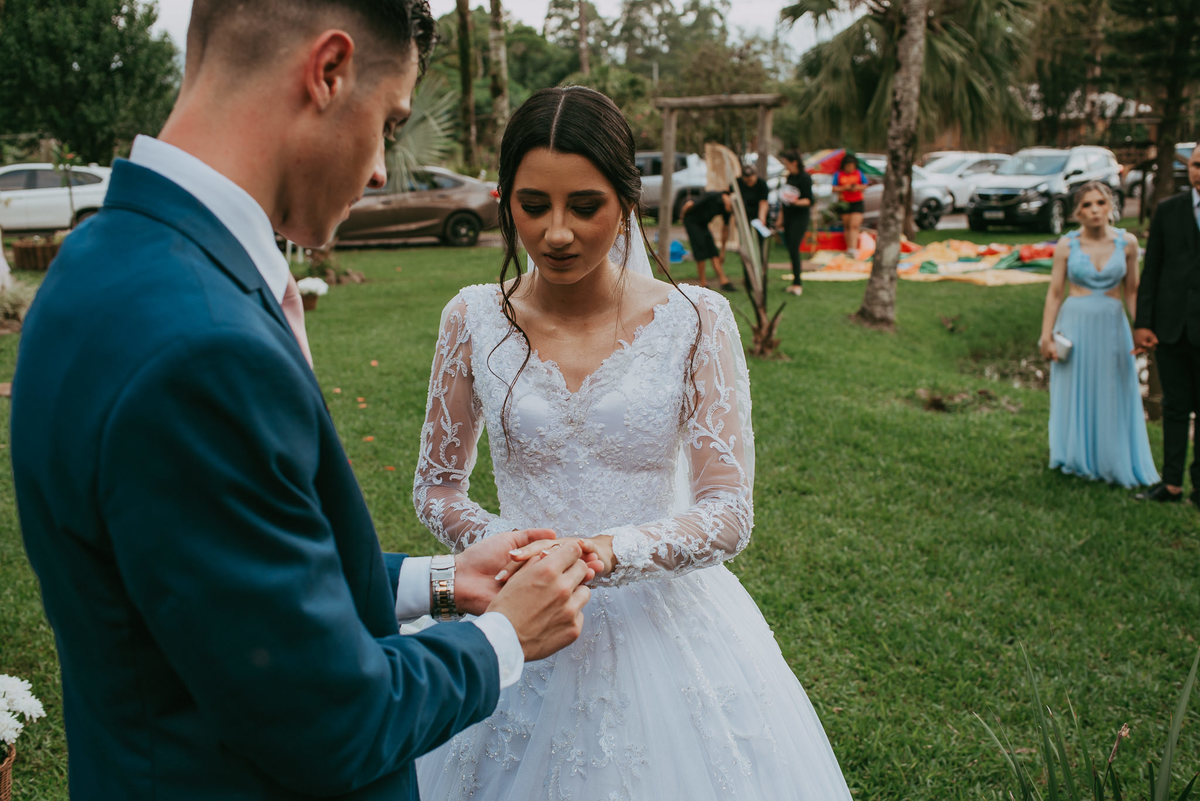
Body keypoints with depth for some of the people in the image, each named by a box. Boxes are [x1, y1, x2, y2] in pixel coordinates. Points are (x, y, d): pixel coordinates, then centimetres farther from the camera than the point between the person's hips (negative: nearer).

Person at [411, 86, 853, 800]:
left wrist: (606, 551, -31)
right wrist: (499, 546, -15)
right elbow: (437, 486, 6)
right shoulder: (475, 321, -4)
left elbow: (729, 514, -13)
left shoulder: (695, 321, -9)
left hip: (664, 625, -1)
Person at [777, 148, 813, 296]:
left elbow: (809, 200, -14)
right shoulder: (790, 177, 12)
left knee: (794, 249, -11)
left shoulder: (805, 177, -12)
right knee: (789, 247, 7)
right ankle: (797, 280, 16)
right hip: (789, 216, 8)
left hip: (800, 217, -8)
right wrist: (780, 218, 20)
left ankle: (797, 284, -3)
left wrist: (796, 202, -32)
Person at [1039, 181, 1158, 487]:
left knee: (1112, 397, 6)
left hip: (1112, 326, 1)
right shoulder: (1066, 245, -2)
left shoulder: (1127, 243, 1)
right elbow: (1055, 293, 1)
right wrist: (1046, 335, -2)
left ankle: (1113, 462, 20)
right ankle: (1078, 459, 22)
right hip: (1075, 325, -1)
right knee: (1076, 393, 7)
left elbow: (1131, 291, 8)